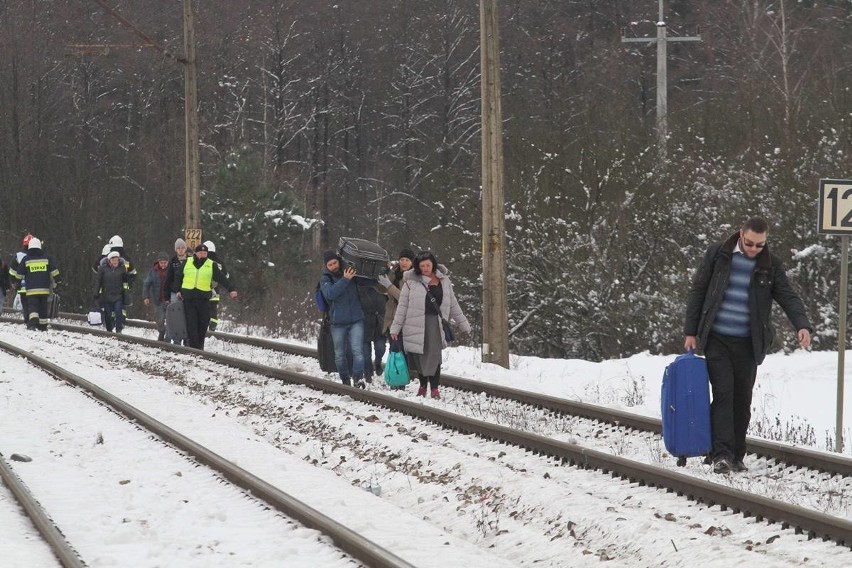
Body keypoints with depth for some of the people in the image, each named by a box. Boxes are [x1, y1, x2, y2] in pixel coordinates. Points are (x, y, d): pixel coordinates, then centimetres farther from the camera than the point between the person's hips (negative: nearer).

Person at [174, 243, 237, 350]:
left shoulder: (211, 265, 6)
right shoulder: (187, 262, 8)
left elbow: (221, 278, 1)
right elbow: (178, 276, 18)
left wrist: (231, 290, -9)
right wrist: (178, 290, 13)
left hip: (203, 298, 0)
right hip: (188, 297, 0)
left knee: (203, 322, -2)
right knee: (191, 322, -4)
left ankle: (200, 344, 10)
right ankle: (193, 345, -3)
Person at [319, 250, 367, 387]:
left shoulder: (350, 272, 5)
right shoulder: (325, 279, -1)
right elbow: (330, 294, -22)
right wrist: (345, 280, -26)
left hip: (356, 320, 0)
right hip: (338, 322, 0)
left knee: (357, 350, -14)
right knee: (339, 354, 7)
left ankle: (359, 377, -20)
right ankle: (345, 379, 20)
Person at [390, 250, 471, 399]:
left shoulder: (443, 280, 10)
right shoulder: (411, 281, 2)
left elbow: (453, 304, 18)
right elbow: (402, 306, 5)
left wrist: (463, 324, 19)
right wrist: (395, 328, 3)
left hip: (436, 323, 1)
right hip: (416, 323, -1)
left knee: (434, 354, -8)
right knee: (420, 355, 4)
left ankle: (434, 388, -5)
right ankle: (423, 385, 20)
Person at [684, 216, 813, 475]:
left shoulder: (771, 264, 3)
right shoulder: (718, 255, 0)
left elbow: (788, 297, -2)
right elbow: (697, 291, 4)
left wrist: (802, 325, -20)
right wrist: (691, 332, 1)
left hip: (747, 344, 2)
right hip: (717, 339, -2)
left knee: (742, 400, 5)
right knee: (723, 394, -13)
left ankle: (736, 457, 14)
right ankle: (721, 455, -16)